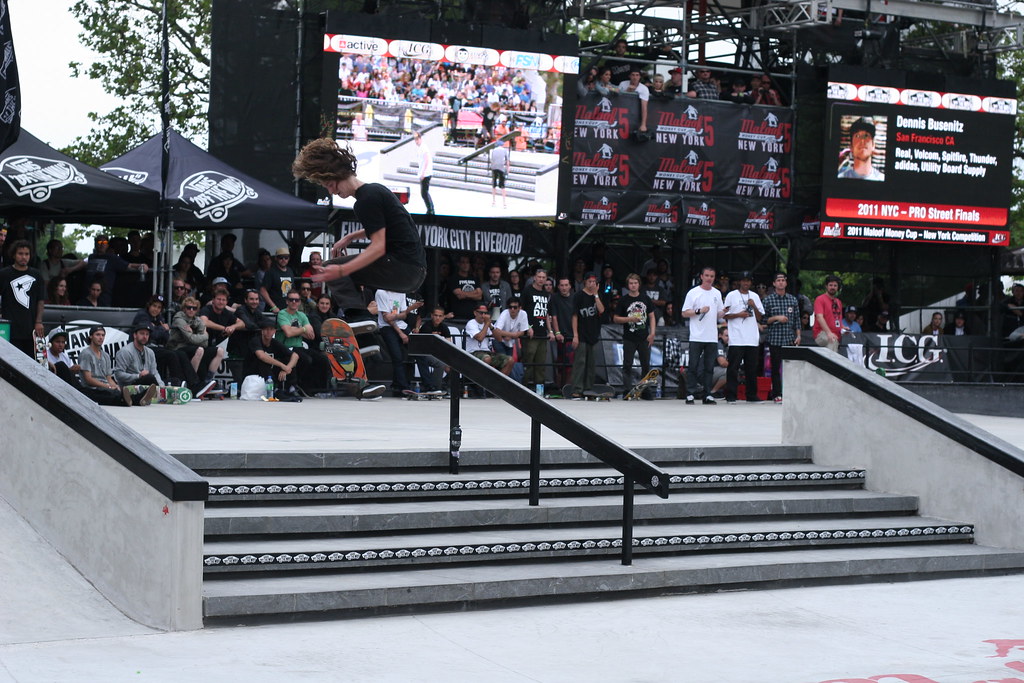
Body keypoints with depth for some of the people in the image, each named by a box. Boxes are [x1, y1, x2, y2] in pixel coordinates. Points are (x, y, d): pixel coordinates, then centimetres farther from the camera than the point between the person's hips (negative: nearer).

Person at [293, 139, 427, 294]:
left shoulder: (367, 199, -13)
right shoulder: (376, 189, 17)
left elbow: (379, 247, -21)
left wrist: (341, 270, -29)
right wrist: (351, 237, 23)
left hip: (404, 268, -10)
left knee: (329, 269, -10)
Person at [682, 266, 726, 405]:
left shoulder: (717, 293, 14)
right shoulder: (693, 293, 0)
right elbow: (684, 313, -2)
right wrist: (699, 311, -16)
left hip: (712, 337, 4)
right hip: (696, 337, -4)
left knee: (709, 367, 6)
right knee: (693, 367, -4)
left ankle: (708, 395, 9)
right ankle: (690, 394, 0)